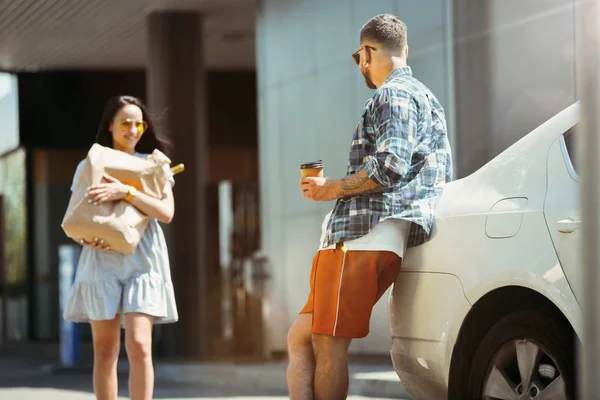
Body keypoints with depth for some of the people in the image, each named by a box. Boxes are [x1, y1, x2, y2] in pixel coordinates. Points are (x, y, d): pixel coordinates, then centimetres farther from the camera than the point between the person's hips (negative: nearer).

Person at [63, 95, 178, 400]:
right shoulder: (89, 166, 11)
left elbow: (166, 213, -7)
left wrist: (125, 192, -19)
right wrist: (86, 237, -13)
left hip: (142, 262, -1)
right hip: (102, 261, 1)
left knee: (139, 347, -14)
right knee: (105, 351, 1)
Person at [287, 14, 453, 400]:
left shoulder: (395, 94, -5)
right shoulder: (425, 98, 27)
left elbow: (391, 165, -20)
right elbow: (444, 174, 27)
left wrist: (332, 189, -8)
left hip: (366, 239, -11)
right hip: (353, 241, 11)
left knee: (329, 344, -12)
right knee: (301, 338, 8)